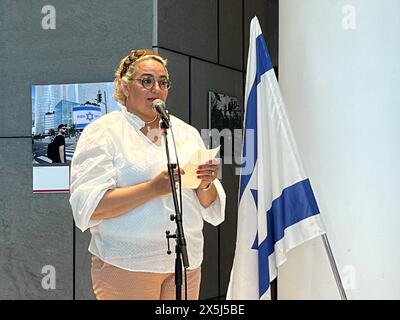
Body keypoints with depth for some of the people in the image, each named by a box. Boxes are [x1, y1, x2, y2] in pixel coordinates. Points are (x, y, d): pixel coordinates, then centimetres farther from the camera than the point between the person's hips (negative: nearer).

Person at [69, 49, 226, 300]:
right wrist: (153, 188, -22)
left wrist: (205, 184, -8)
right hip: (125, 267, -5)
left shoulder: (186, 133, 14)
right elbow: (89, 206, -14)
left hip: (185, 264, 5)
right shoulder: (102, 133, -2)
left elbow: (211, 208, 15)